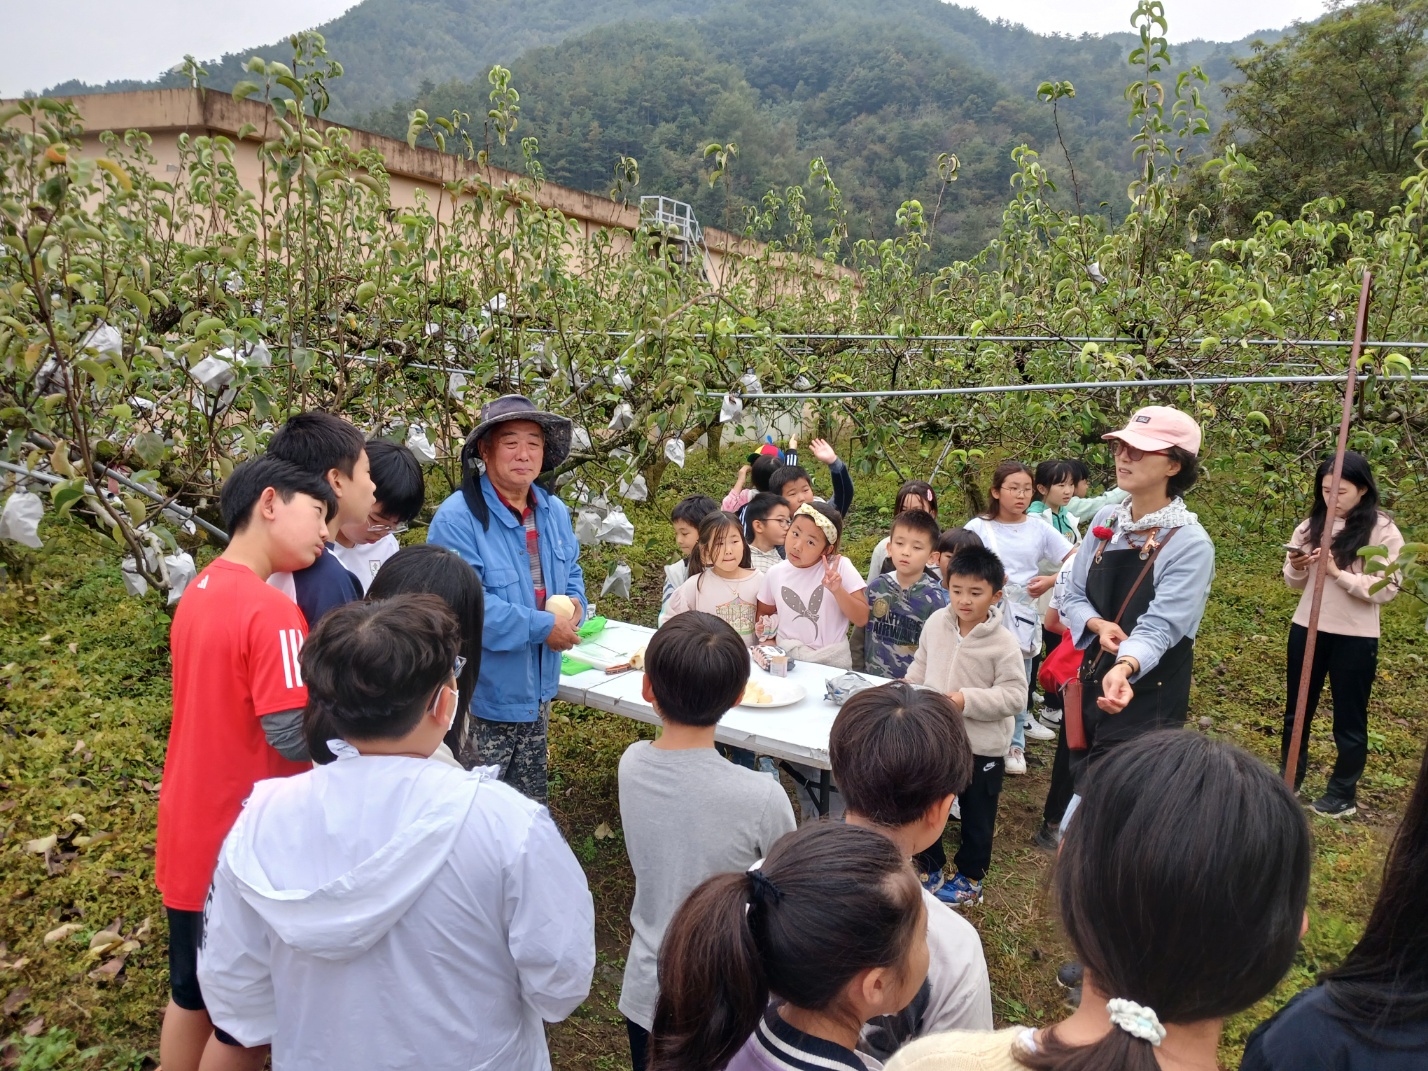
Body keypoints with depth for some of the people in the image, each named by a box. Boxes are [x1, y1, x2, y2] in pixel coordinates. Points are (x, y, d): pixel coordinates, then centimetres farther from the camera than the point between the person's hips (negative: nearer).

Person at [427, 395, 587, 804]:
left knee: (531, 804, 24)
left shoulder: (555, 512, 6)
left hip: (538, 691, 7)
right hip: (481, 696, -7)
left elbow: (571, 574, 19)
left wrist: (574, 608, -5)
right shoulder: (457, 518, -20)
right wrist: (542, 627, -23)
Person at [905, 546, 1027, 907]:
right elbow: (921, 666, 10)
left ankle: (969, 877, 36)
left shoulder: (1003, 642, -18)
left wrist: (967, 700, -28)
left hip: (982, 747, -4)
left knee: (976, 816, 16)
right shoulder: (936, 624, -5)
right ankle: (931, 868, 39)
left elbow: (1014, 695, -19)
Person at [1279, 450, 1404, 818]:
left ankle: (1343, 794, 25)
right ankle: (1288, 780, 31)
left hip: (1355, 638, -4)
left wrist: (1338, 572, -23)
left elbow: (1386, 590, -14)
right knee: (1296, 710, 15)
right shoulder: (1311, 525, 3)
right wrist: (1297, 568, -13)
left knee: (1349, 718, 10)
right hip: (1306, 629, 4)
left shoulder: (1382, 531, -8)